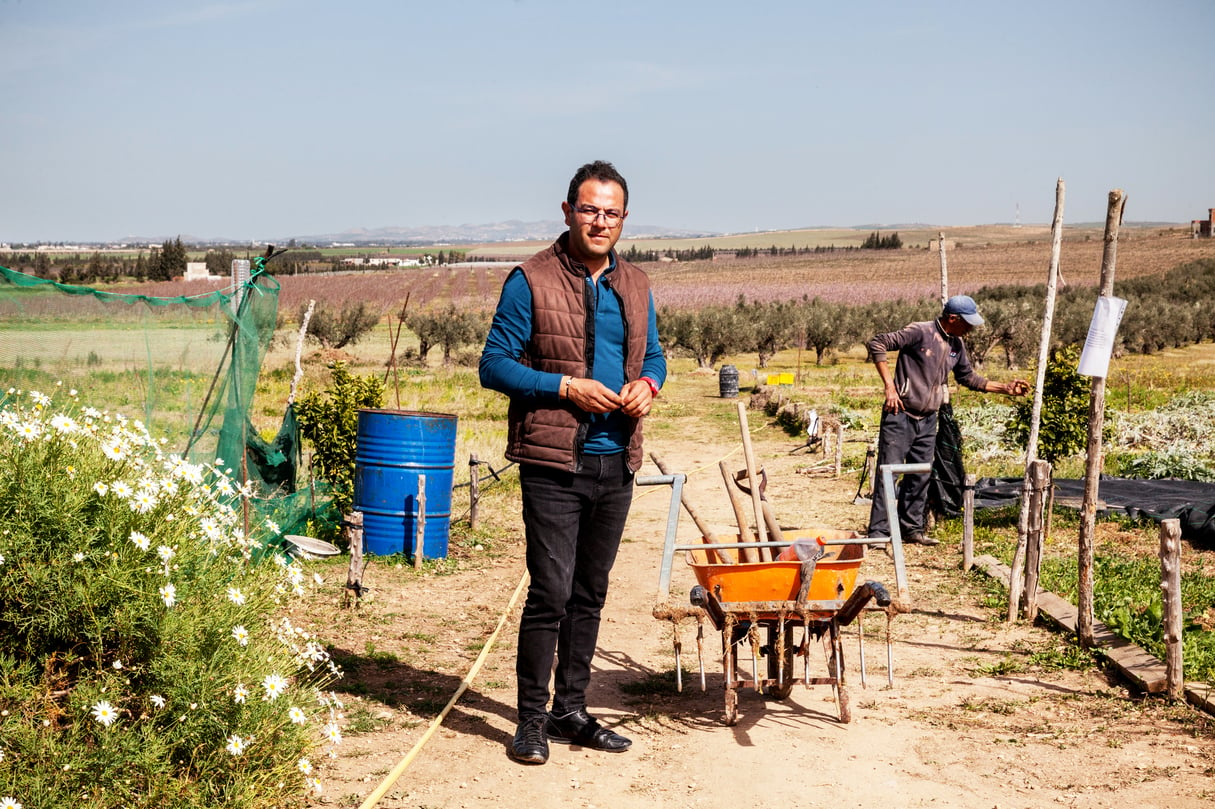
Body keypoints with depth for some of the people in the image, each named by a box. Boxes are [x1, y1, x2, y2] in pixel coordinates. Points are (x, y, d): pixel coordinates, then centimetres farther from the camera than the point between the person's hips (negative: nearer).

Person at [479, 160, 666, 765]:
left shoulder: (636, 286, 12)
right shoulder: (531, 281, -6)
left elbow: (654, 354, 21)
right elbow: (494, 364, -7)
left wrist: (648, 383, -2)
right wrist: (565, 387, -17)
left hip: (616, 464, 6)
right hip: (553, 463, -6)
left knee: (589, 595, 13)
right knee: (551, 593, -7)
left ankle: (571, 711, 24)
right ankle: (532, 719, 6)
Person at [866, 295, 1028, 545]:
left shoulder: (957, 345, 10)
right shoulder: (920, 332, -14)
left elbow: (968, 377, 22)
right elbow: (876, 344, -16)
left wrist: (1005, 388, 15)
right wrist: (889, 386, -19)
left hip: (928, 420, 8)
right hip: (900, 415, -7)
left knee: (920, 476, 10)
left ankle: (912, 529, 20)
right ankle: (879, 531, -4)